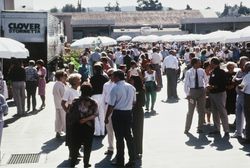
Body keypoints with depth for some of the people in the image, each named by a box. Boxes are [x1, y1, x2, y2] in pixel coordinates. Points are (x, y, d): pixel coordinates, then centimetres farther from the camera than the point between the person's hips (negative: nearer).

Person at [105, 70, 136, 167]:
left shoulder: (115, 89, -15)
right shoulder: (131, 87, 3)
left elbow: (111, 105, -14)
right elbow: (134, 101, 12)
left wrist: (106, 117, -5)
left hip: (118, 114, -5)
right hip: (129, 113, 5)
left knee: (119, 137, 3)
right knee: (129, 136, 13)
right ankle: (132, 160, 16)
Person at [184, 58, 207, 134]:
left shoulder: (202, 71, -1)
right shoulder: (189, 72, -9)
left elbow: (205, 80, 14)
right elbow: (186, 84, -5)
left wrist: (204, 88, 7)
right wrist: (187, 94, -8)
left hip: (201, 90, 3)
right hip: (192, 91, -3)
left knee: (201, 110, 8)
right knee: (190, 110, 4)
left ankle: (200, 128, 20)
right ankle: (187, 128, 17)